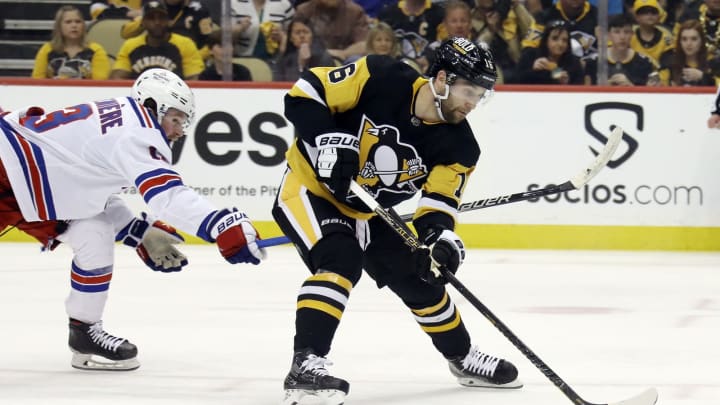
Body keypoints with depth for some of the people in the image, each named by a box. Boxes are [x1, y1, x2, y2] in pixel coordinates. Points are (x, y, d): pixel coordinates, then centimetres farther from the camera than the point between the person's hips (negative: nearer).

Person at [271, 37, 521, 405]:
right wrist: (329, 138, -34)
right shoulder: (380, 79, -25)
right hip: (310, 187, -6)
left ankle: (463, 359, 36)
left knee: (420, 279, 13)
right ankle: (305, 364, -33)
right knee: (340, 261, -31)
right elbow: (304, 94, -21)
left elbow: (437, 205, -13)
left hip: (368, 213, 6)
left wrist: (439, 235, -35)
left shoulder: (458, 146, -12)